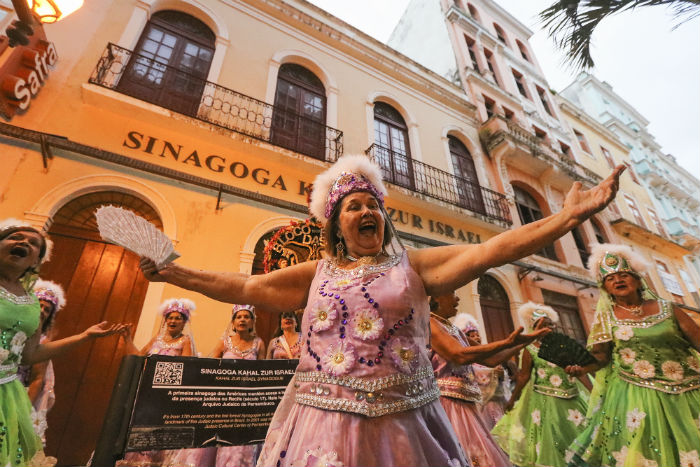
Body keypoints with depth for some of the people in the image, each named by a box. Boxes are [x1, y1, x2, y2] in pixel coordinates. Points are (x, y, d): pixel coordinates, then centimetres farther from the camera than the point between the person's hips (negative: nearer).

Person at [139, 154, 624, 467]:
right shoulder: (317, 272, 6)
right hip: (322, 418, 1)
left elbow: (488, 250, -7)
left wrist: (568, 217, -14)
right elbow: (244, 287, 7)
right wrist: (173, 272, 7)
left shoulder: (413, 264, 2)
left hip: (400, 421, 0)